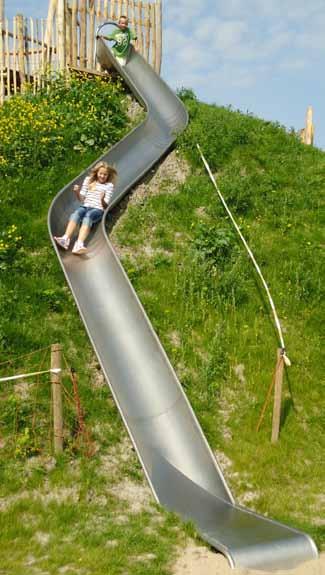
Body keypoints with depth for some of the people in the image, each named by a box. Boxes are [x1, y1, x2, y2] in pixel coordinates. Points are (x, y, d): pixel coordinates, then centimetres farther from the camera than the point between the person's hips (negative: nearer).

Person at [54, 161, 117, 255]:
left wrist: (102, 200, -21)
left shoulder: (109, 185, 8)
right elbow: (81, 198, 16)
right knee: (76, 214, -30)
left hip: (98, 209, -3)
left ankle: (79, 245, -58)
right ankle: (65, 239, -51)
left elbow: (106, 206, 0)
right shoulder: (88, 180, 17)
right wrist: (77, 192, -5)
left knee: (87, 217, -36)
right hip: (85, 206, 3)